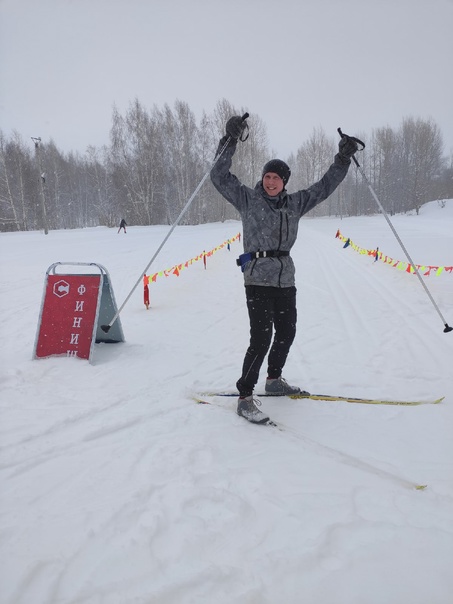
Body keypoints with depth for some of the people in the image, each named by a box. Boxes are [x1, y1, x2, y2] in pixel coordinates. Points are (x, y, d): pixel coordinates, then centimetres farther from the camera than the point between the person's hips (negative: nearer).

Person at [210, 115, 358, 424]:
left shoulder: (295, 203, 13)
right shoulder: (247, 198, 1)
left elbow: (324, 187, 20)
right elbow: (220, 177, -7)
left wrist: (343, 159, 15)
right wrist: (230, 141, -13)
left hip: (286, 279, 6)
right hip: (258, 278, -6)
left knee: (287, 332, 15)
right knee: (261, 337, -14)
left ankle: (274, 380, 36)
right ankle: (245, 397, -6)